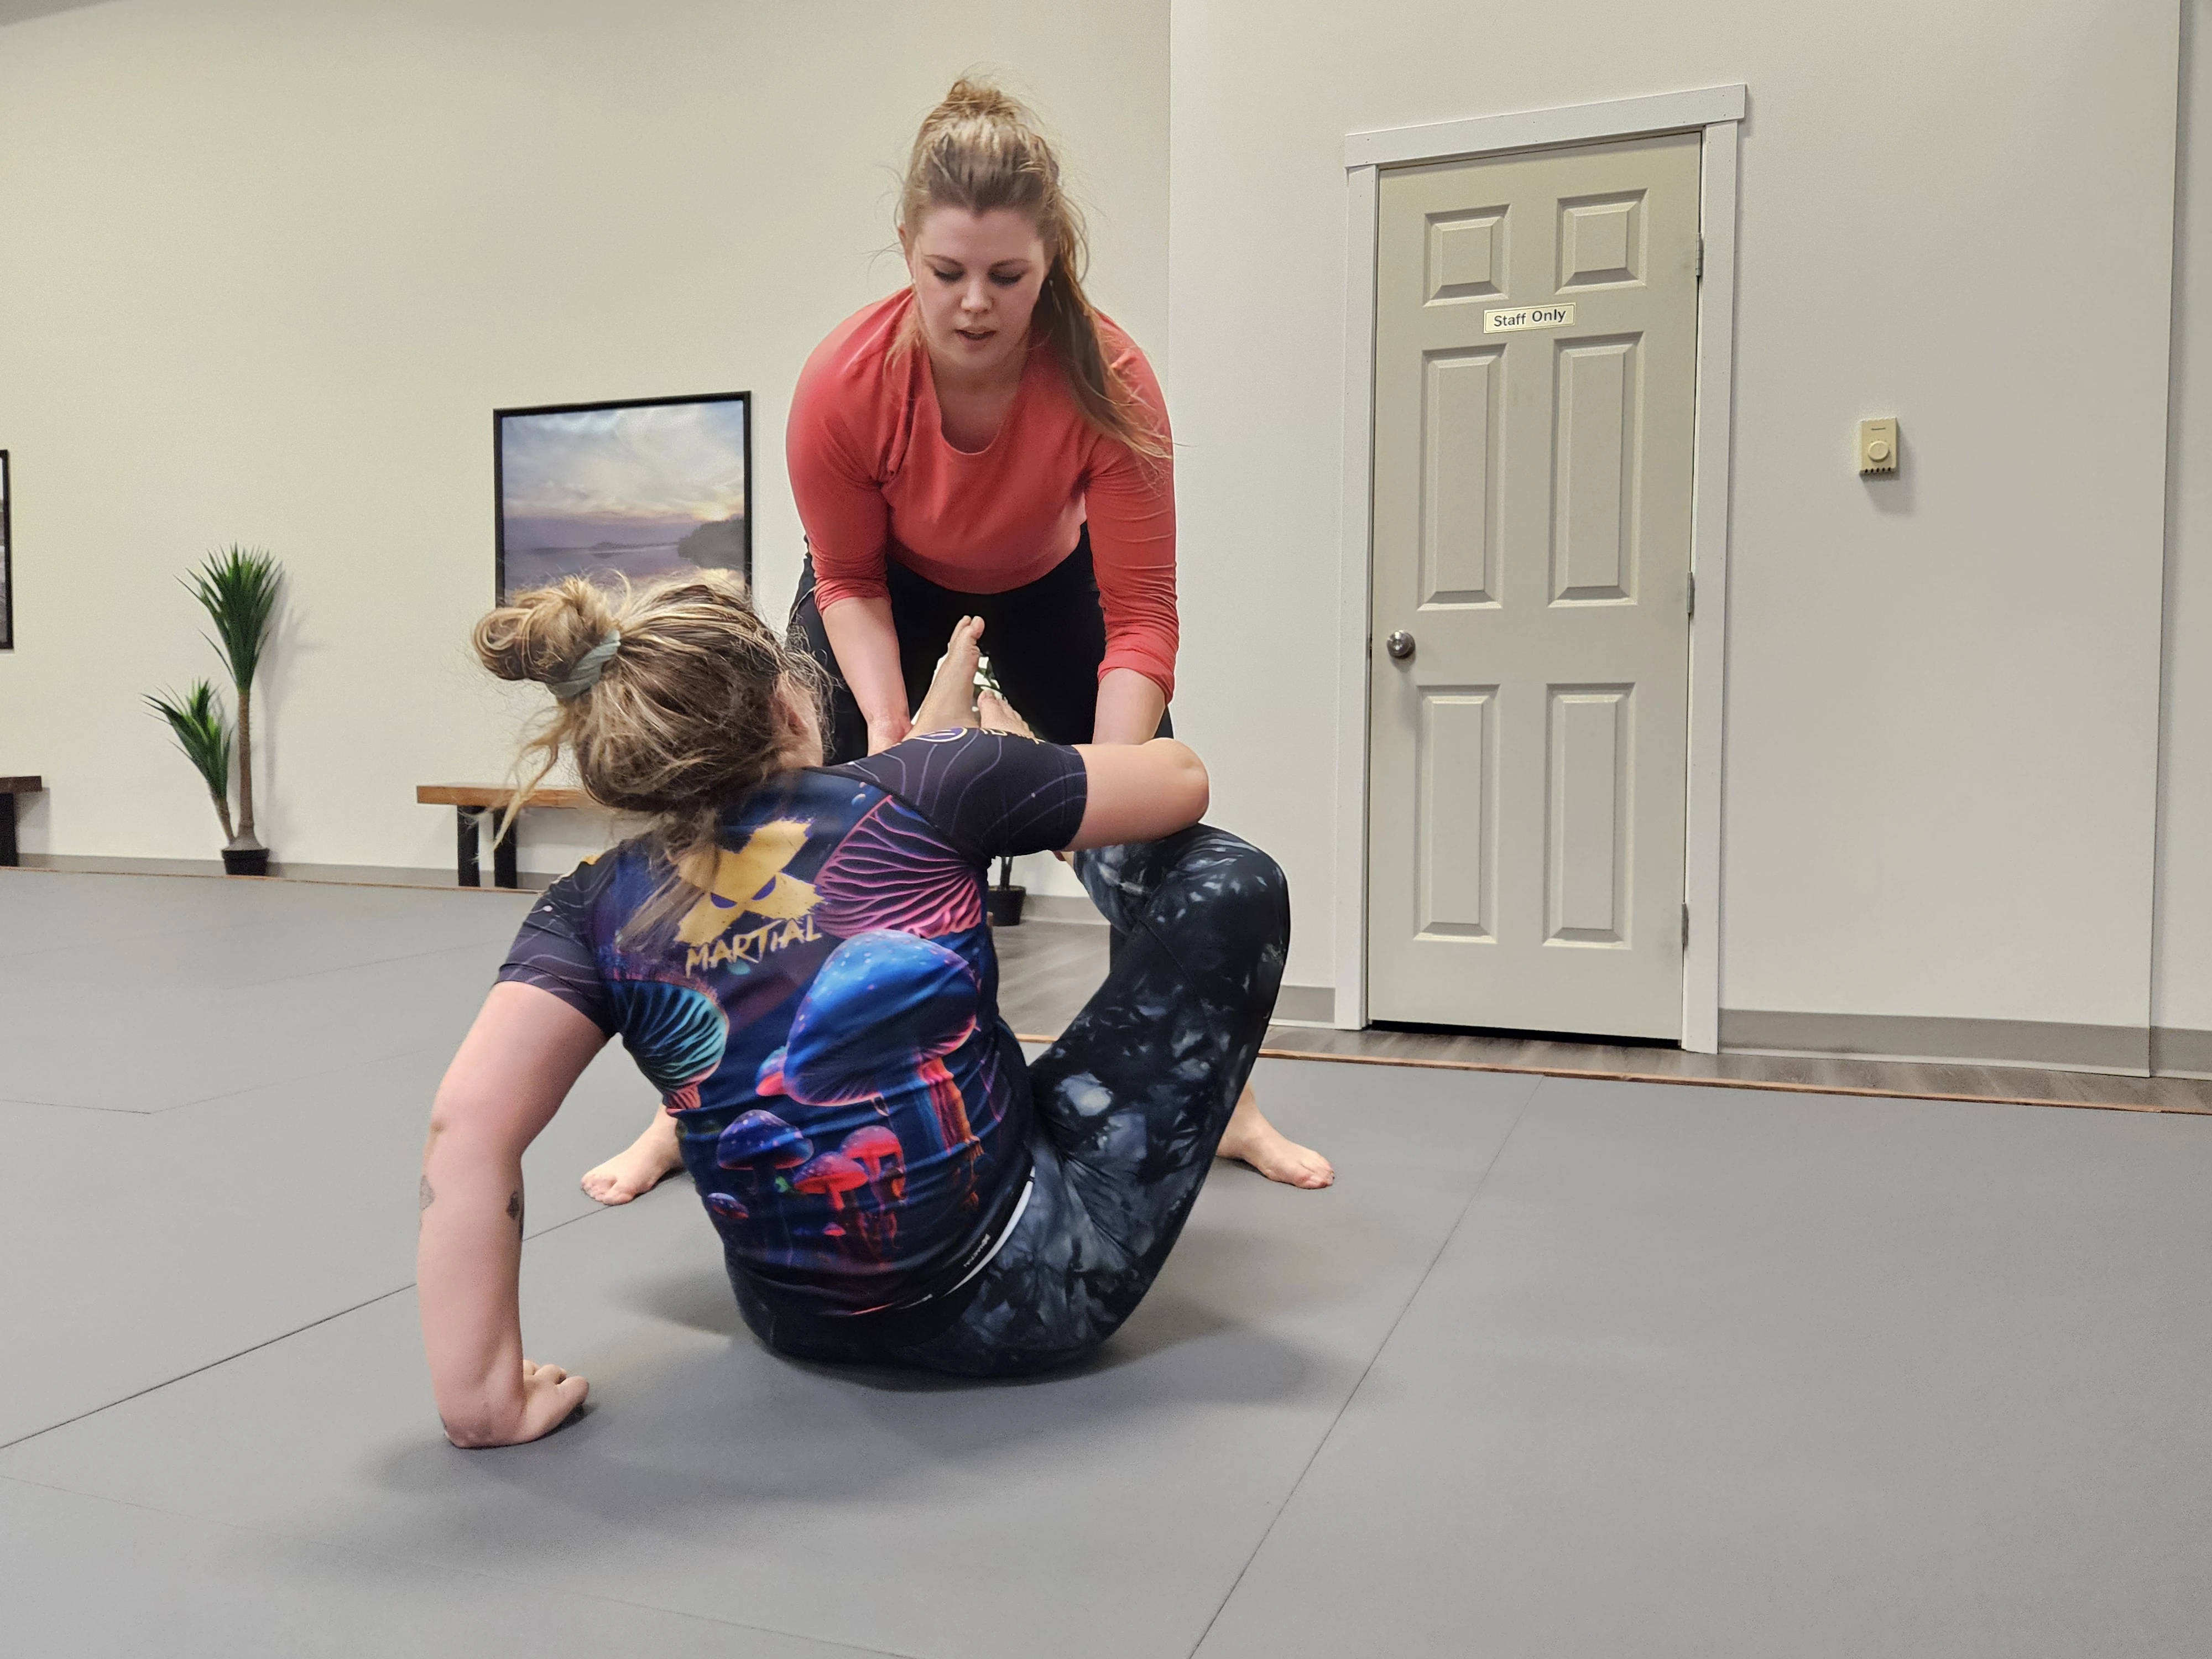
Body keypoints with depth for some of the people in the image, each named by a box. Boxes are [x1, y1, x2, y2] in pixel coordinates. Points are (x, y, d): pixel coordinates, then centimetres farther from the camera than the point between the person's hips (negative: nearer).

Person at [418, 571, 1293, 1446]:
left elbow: (469, 1118, -22)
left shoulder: (596, 909, -8)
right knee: (1234, 884, 5)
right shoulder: (915, 792, -15)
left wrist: (485, 1395, -16)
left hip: (802, 1326, 4)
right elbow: (1182, 777, -1)